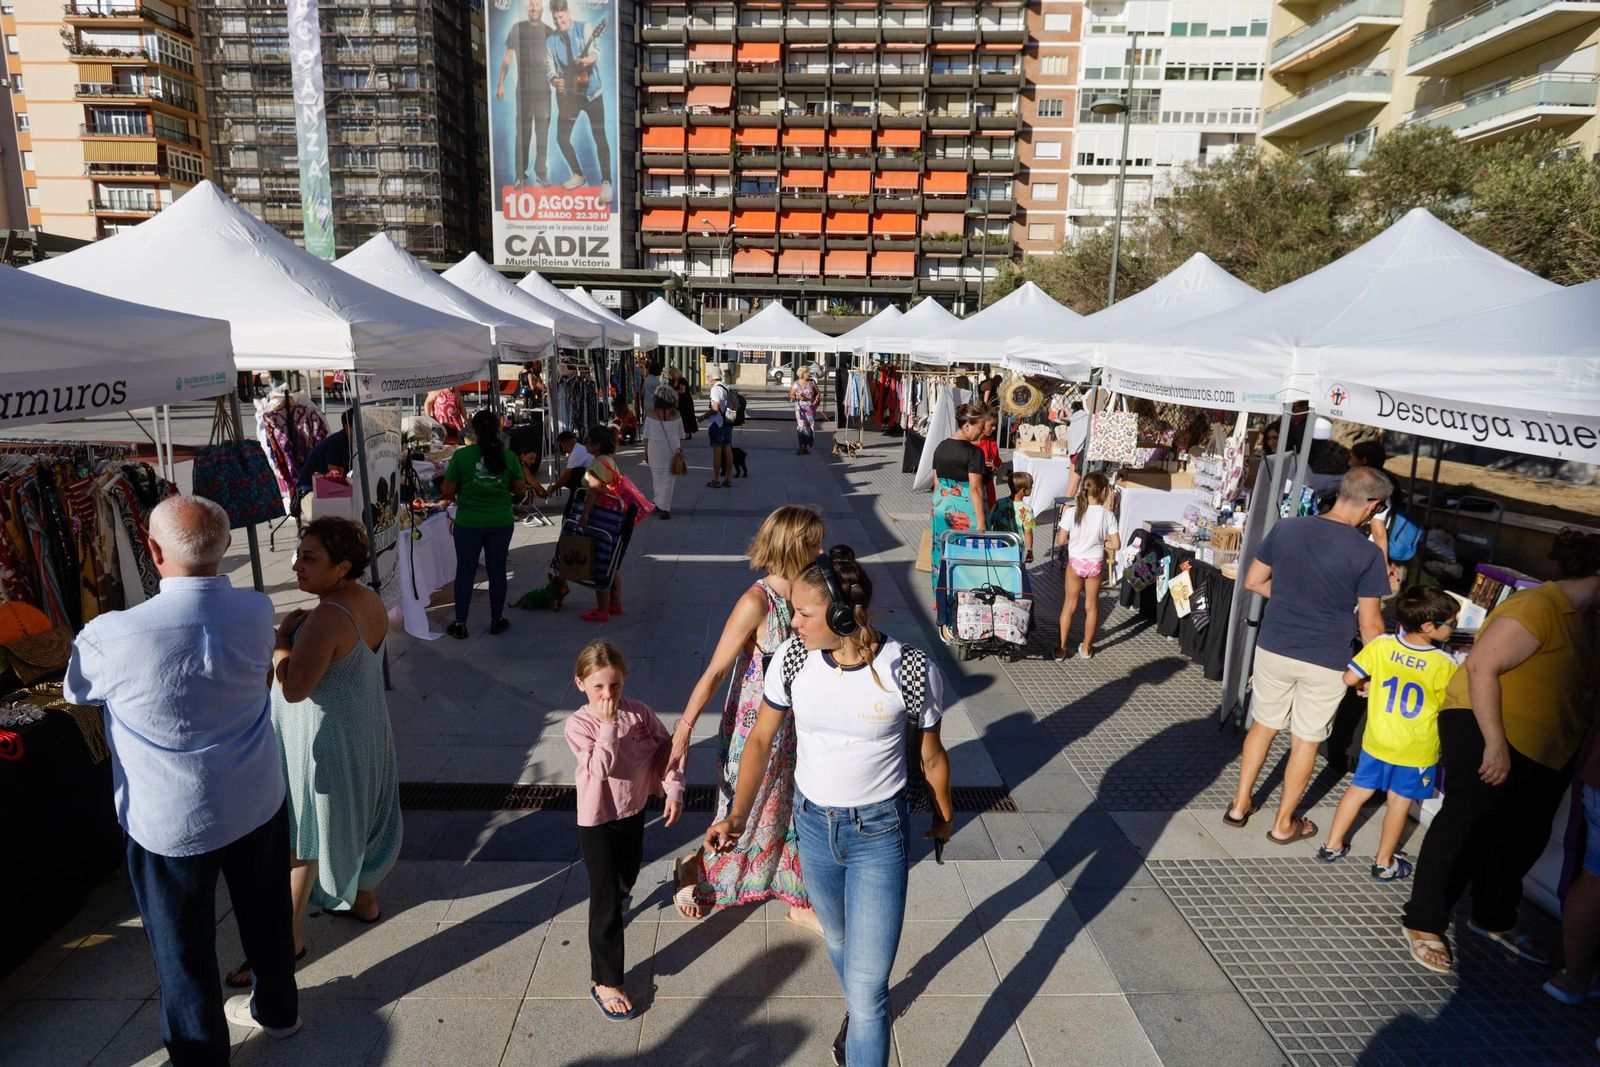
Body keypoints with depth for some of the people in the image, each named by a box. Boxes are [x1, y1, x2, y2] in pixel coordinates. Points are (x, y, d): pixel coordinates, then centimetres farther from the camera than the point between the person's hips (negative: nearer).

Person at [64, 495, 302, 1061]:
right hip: (258, 803, 4)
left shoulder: (112, 636, -25)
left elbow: (76, 691, -1)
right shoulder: (257, 611, -14)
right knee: (267, 914, 24)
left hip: (170, 823, -4)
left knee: (184, 949, 17)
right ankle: (276, 1009, 48)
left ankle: (201, 1054, 37)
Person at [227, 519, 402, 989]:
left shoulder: (326, 619, -30)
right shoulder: (371, 601, -2)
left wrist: (283, 636, -19)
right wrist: (300, 633, 5)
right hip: (366, 727, 9)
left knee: (300, 839, 6)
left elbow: (294, 688, -28)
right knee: (359, 814, 24)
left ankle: (290, 937, 20)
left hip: (325, 741, -9)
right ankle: (364, 899, 42)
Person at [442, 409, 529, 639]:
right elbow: (520, 490, 3)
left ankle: (460, 624, 17)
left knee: (465, 572, 10)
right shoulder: (509, 456, -5)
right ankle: (497, 620, 24)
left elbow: (448, 492, -7)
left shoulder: (461, 455, -11)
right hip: (501, 522, 2)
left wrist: (453, 497, 14)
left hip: (469, 523, -1)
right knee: (497, 570, 13)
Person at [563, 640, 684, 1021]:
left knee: (627, 875, 29)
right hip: (597, 821, -5)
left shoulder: (639, 712, -10)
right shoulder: (578, 724, -20)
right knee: (606, 903, 0)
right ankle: (605, 982, 12)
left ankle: (617, 900, 64)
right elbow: (601, 769, -31)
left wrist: (674, 790, -7)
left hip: (634, 811, 5)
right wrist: (609, 725, -34)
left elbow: (665, 747, 0)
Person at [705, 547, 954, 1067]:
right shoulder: (792, 658, -15)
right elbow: (760, 739, -4)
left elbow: (930, 756, -7)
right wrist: (738, 816, -15)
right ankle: (856, 1011, 61)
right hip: (813, 823, 4)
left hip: (879, 833, -4)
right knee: (838, 939, 29)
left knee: (868, 983, -3)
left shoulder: (912, 671, -23)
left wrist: (943, 819, 9)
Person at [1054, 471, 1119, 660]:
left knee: (1070, 604, 14)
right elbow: (1116, 545, -11)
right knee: (1091, 606, 16)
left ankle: (1061, 648, 18)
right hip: (1095, 563, 0)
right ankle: (1086, 648, 27)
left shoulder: (1073, 511, -14)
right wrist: (1100, 543, 6)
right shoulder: (1107, 515, -13)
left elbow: (1060, 541, -11)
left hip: (1075, 562, 0)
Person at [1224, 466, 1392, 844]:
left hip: (1273, 649, 3)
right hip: (1324, 662, -3)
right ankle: (1284, 824, 26)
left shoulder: (1286, 528, -5)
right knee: (1305, 742, 12)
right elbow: (1369, 624, -11)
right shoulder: (1366, 553, -15)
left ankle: (1239, 805, 29)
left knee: (1263, 726, 20)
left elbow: (1253, 581, 4)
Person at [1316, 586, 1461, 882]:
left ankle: (1331, 846, 26)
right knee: (1400, 802, 12)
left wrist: (1368, 685, 12)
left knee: (1358, 790, 16)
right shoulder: (1444, 664, -20)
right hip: (1417, 749, -3)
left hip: (1377, 740, 3)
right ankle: (1384, 864, 25)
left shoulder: (1381, 645, -14)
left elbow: (1349, 678, -8)